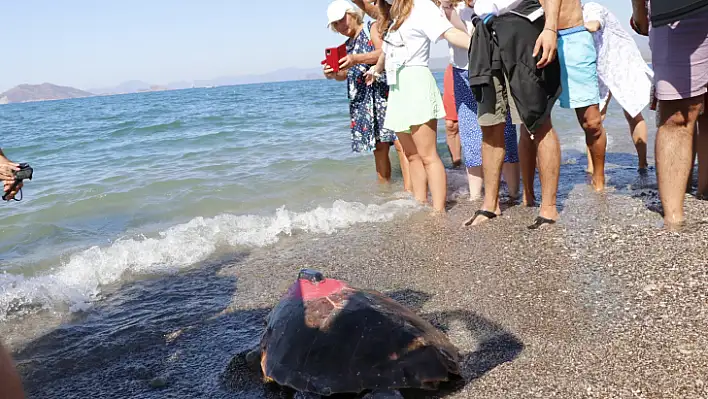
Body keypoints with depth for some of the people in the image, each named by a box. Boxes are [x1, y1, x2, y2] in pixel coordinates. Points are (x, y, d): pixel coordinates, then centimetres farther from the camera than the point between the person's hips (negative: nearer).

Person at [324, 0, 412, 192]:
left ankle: (409, 190, -16)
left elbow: (384, 52, -16)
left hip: (386, 93, -7)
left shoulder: (372, 28, 1)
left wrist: (357, 59, -27)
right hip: (363, 102, 7)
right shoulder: (347, 45, 21)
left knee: (400, 142, -13)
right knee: (379, 147, 9)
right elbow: (345, 74, 17)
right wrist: (333, 74, -5)